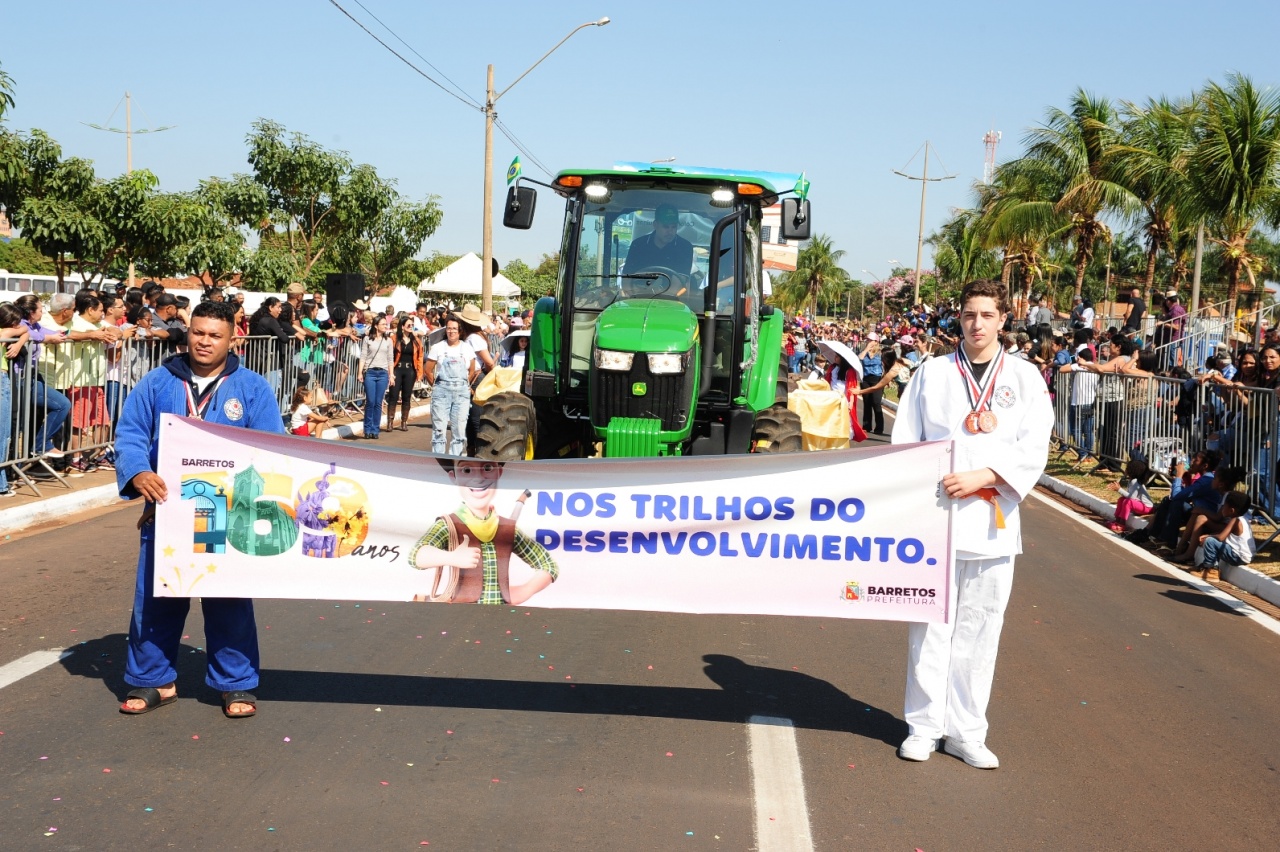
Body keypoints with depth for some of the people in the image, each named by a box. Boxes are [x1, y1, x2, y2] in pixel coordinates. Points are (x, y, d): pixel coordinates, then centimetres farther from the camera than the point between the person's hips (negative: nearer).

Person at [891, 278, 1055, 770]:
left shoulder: (1025, 378, 6)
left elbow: (1034, 449, -2)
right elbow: (904, 443, 7)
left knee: (980, 628, 5)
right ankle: (924, 725, 14)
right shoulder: (931, 373, 7)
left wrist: (981, 477, -15)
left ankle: (966, 731, 14)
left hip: (993, 521, 0)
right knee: (930, 624, 3)